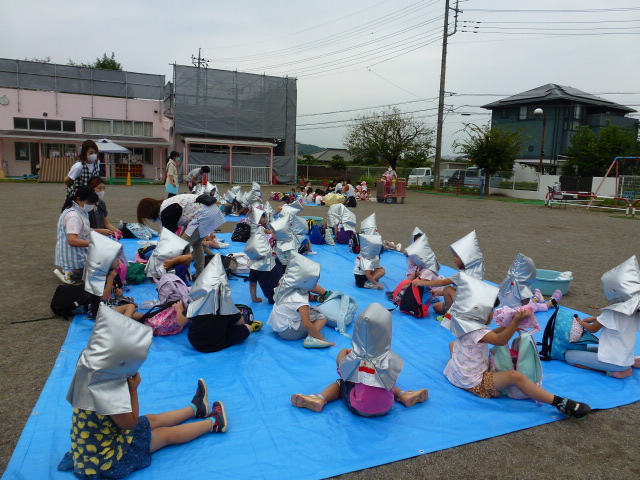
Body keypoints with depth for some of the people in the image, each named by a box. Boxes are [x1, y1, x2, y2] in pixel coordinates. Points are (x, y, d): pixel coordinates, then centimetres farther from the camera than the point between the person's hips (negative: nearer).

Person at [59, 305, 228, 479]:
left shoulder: (91, 365, -12)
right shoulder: (108, 390, -37)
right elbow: (131, 423, -22)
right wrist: (133, 388, -17)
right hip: (106, 458, -7)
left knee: (155, 419, 23)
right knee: (167, 434, 7)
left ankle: (196, 408, 43)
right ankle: (214, 423, 25)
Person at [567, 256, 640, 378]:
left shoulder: (612, 311, -23)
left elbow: (593, 329, -6)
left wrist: (581, 322, 12)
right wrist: (594, 318, 12)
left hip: (614, 361, -8)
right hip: (626, 357, 8)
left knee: (569, 355, -5)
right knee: (584, 347, 27)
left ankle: (616, 370, -7)